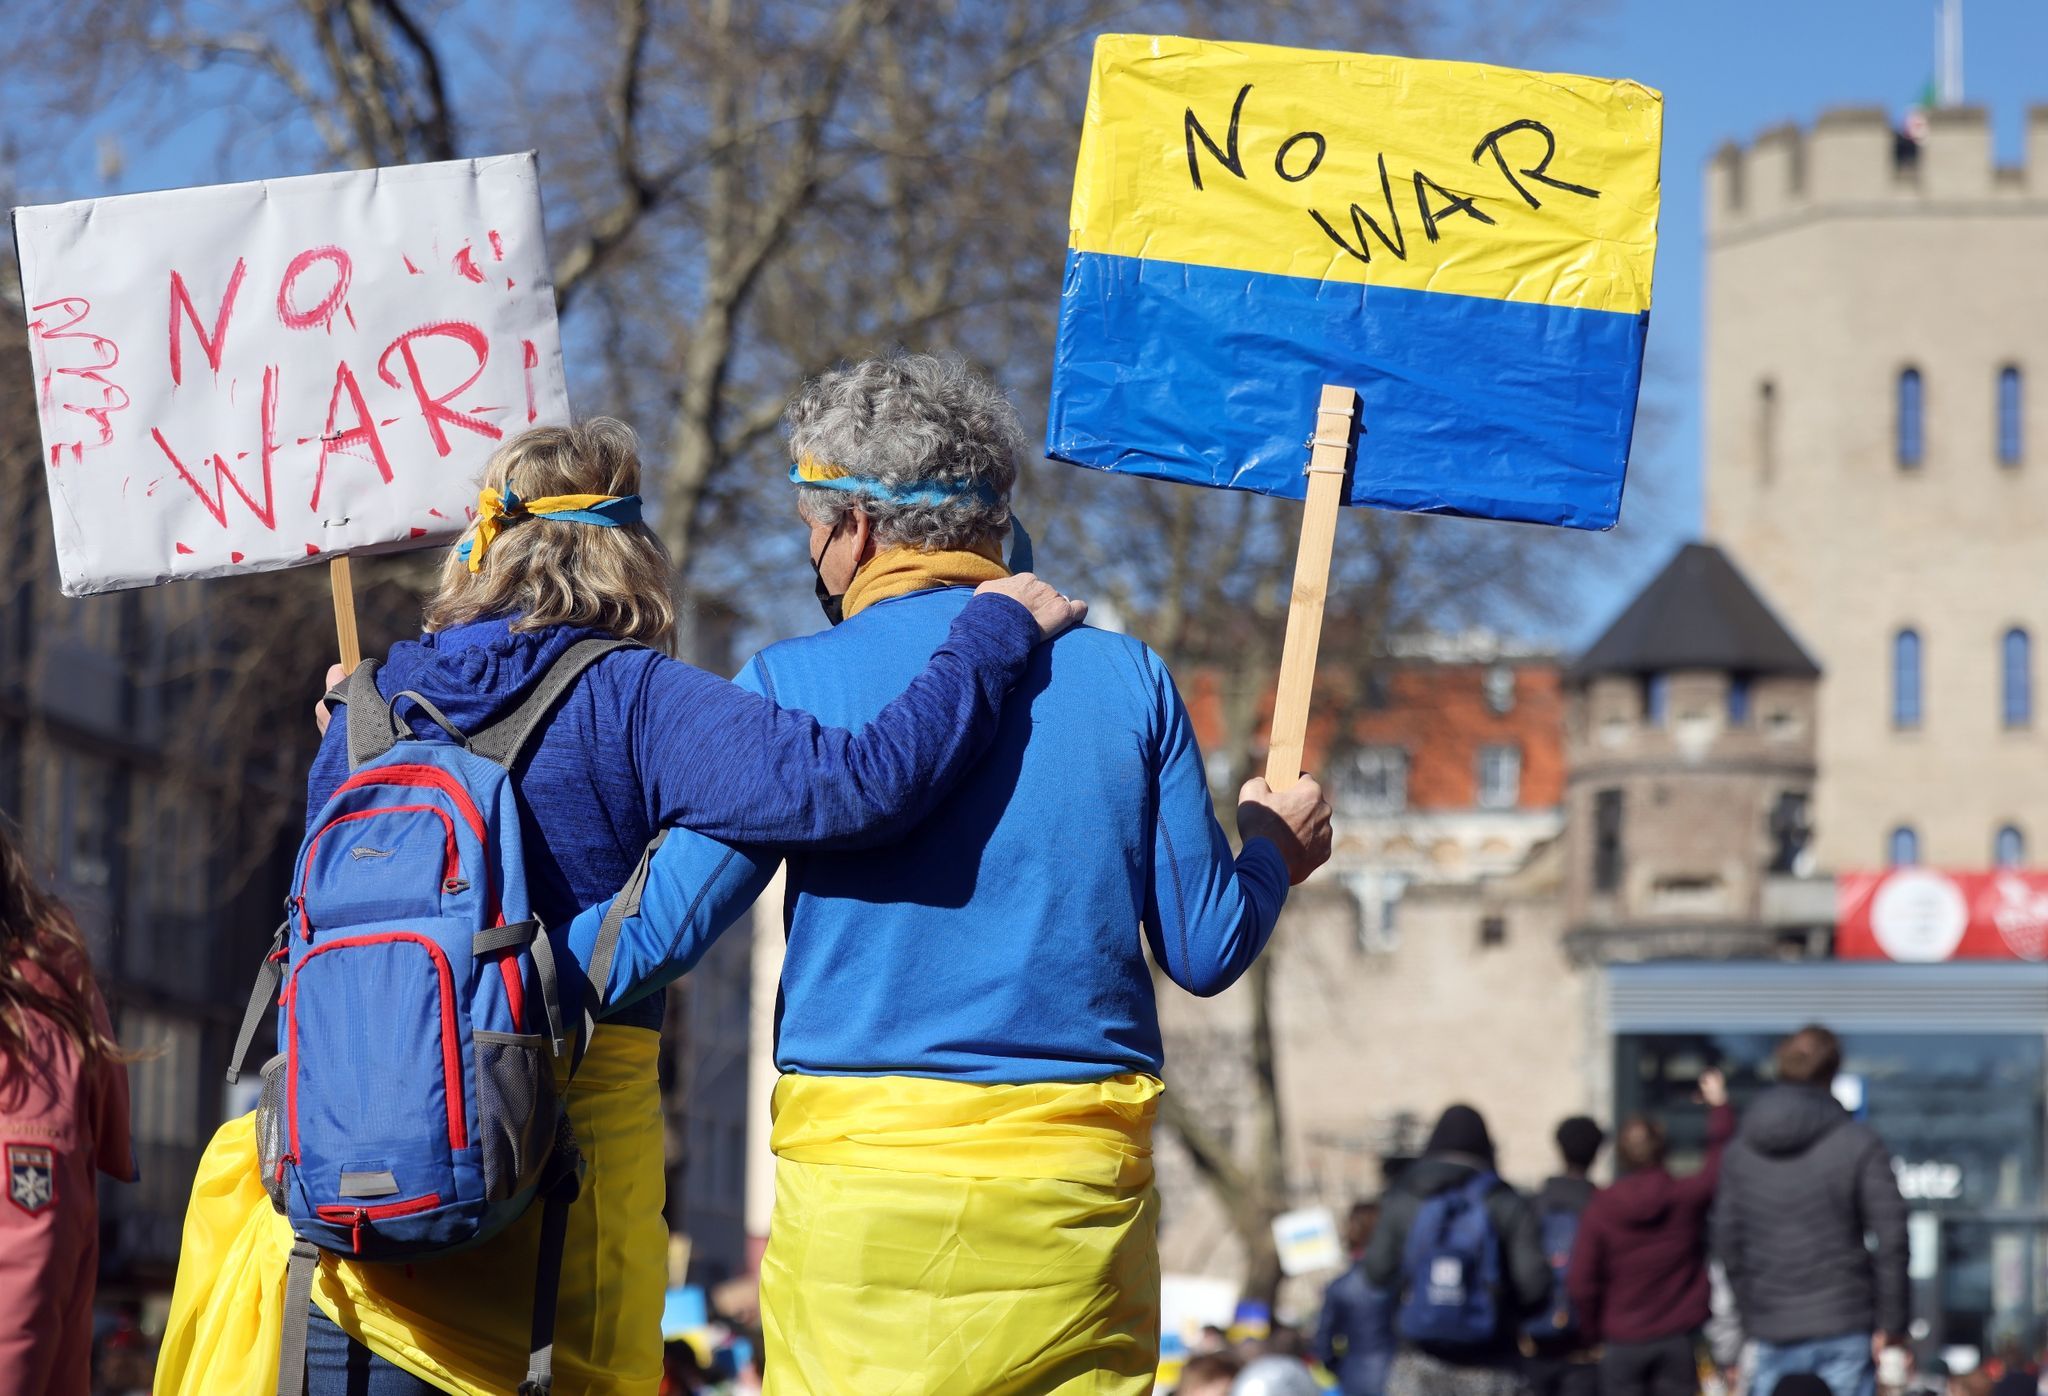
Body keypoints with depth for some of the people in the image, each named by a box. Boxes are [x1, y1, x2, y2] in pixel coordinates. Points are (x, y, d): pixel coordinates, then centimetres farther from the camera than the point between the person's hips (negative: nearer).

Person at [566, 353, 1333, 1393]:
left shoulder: (795, 685, -3)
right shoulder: (1126, 678, 4)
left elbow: (660, 932, -3)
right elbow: (1205, 951, 7)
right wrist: (1272, 853, 28)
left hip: (859, 1175, -2)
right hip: (1080, 1189, 2)